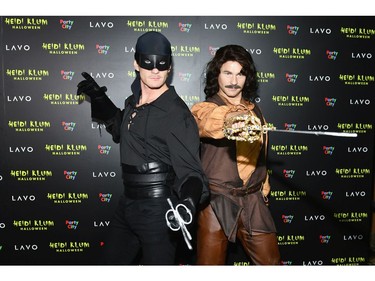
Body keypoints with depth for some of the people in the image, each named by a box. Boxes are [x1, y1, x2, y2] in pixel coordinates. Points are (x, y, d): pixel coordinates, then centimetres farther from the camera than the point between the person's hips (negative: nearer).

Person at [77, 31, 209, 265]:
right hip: (128, 205, 8)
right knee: (113, 261, 23)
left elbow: (190, 170, -22)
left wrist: (188, 201, -41)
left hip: (159, 210, -8)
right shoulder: (133, 103, 5)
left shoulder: (177, 114, -18)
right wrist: (98, 98, 19)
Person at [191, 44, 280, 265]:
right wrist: (227, 119, -53)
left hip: (253, 201, 4)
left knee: (271, 262, 11)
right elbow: (208, 119, -32)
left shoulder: (254, 111, 12)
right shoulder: (204, 108, -5)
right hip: (217, 201, -4)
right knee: (210, 263, 5)